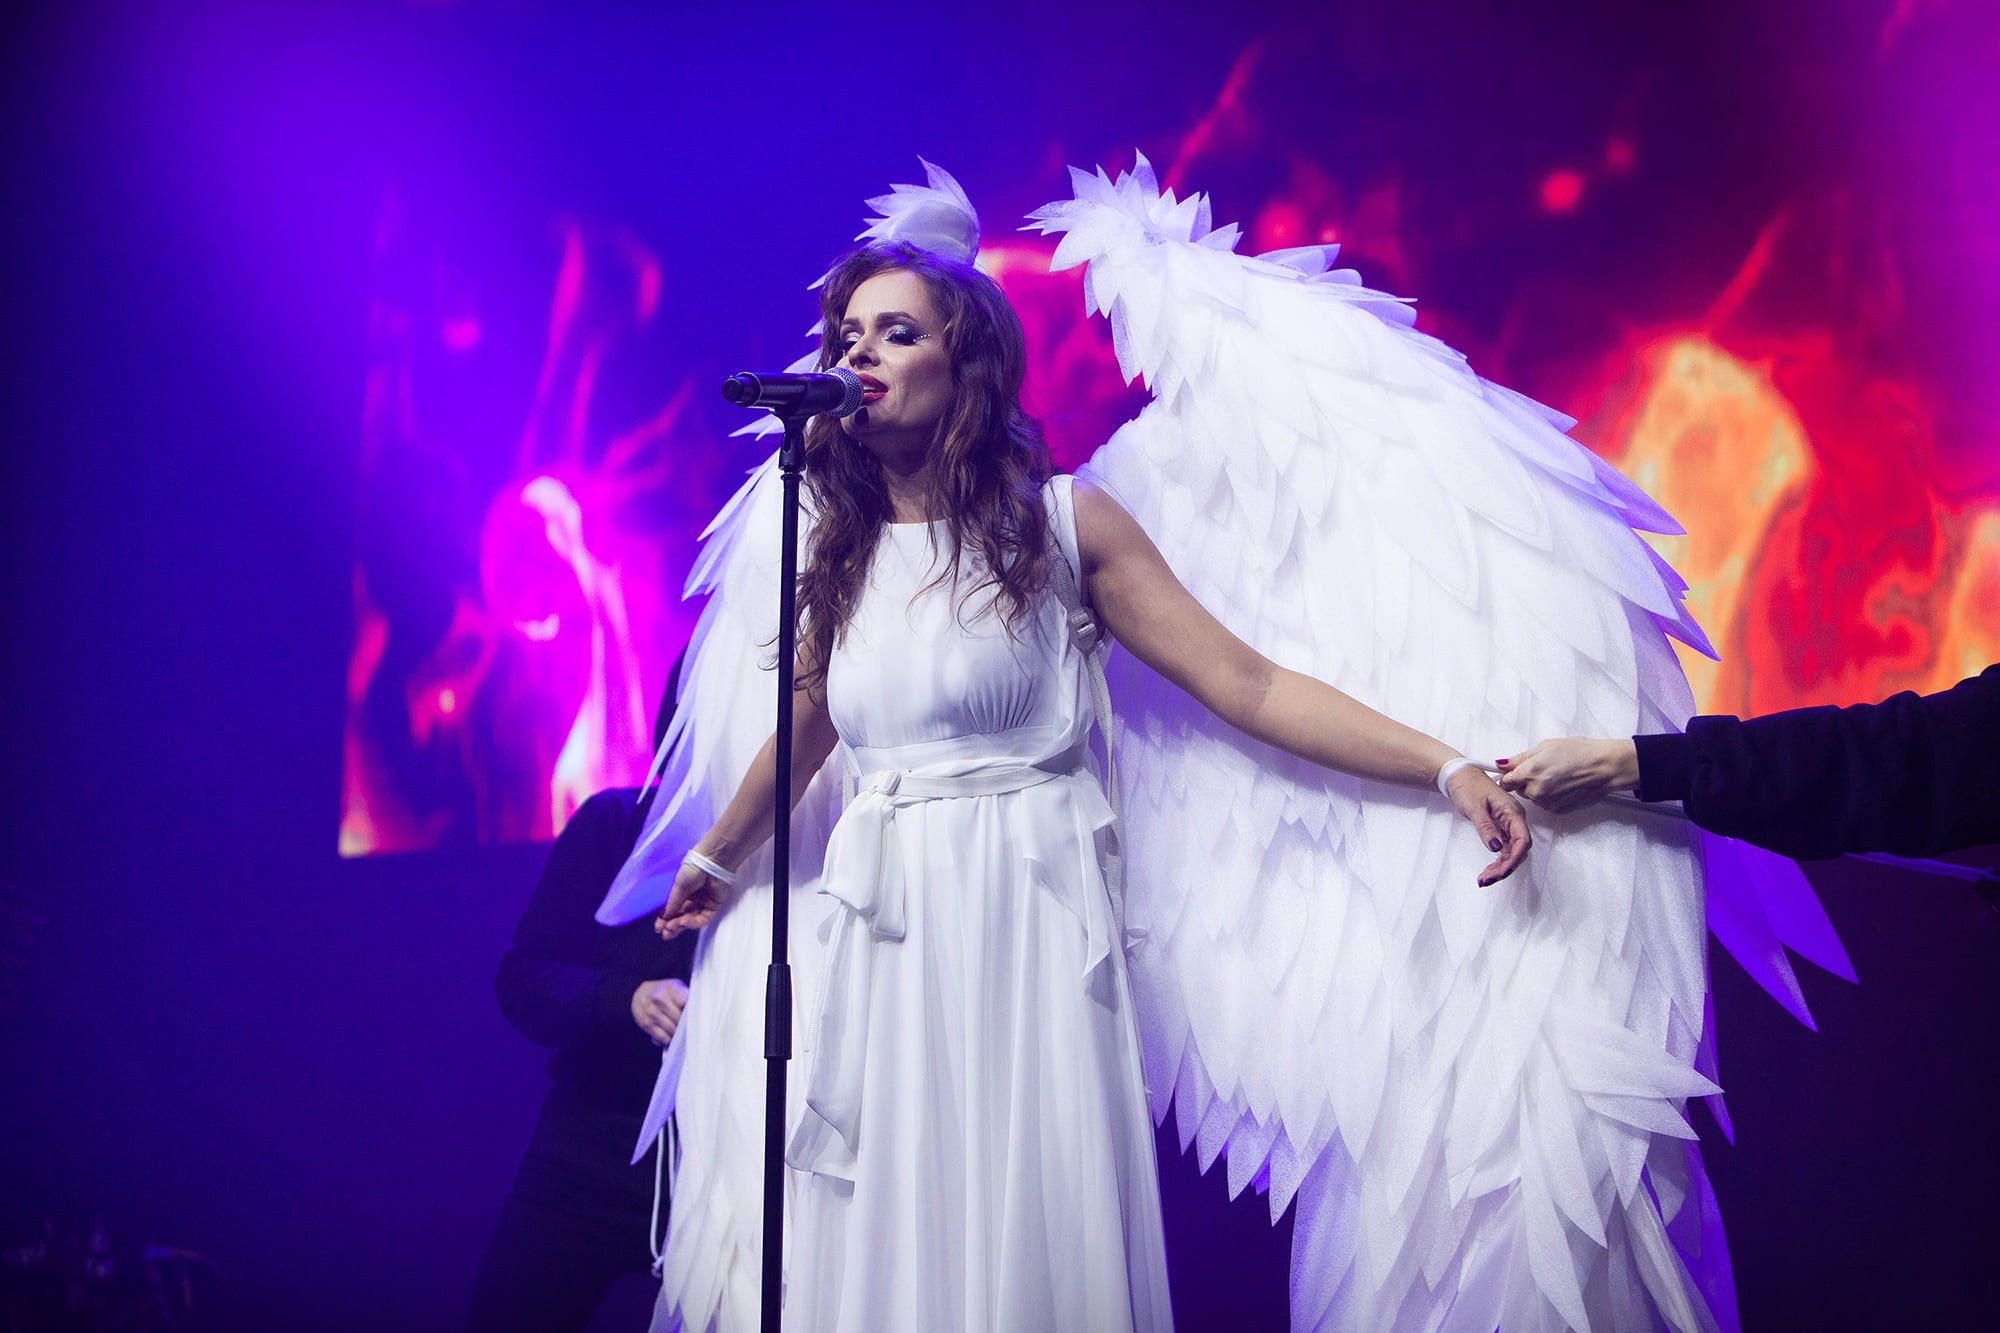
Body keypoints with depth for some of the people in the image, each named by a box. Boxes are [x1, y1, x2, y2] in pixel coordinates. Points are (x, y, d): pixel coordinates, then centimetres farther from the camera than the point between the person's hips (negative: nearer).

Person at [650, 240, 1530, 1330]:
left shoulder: (1059, 523, 0)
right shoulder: (838, 554, 11)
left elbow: (1246, 684, -4)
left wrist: (1448, 768, -12)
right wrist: (715, 860, 42)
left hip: (1031, 917, -3)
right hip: (891, 938, 4)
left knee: (1033, 1229, -3)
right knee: (893, 1236, 5)